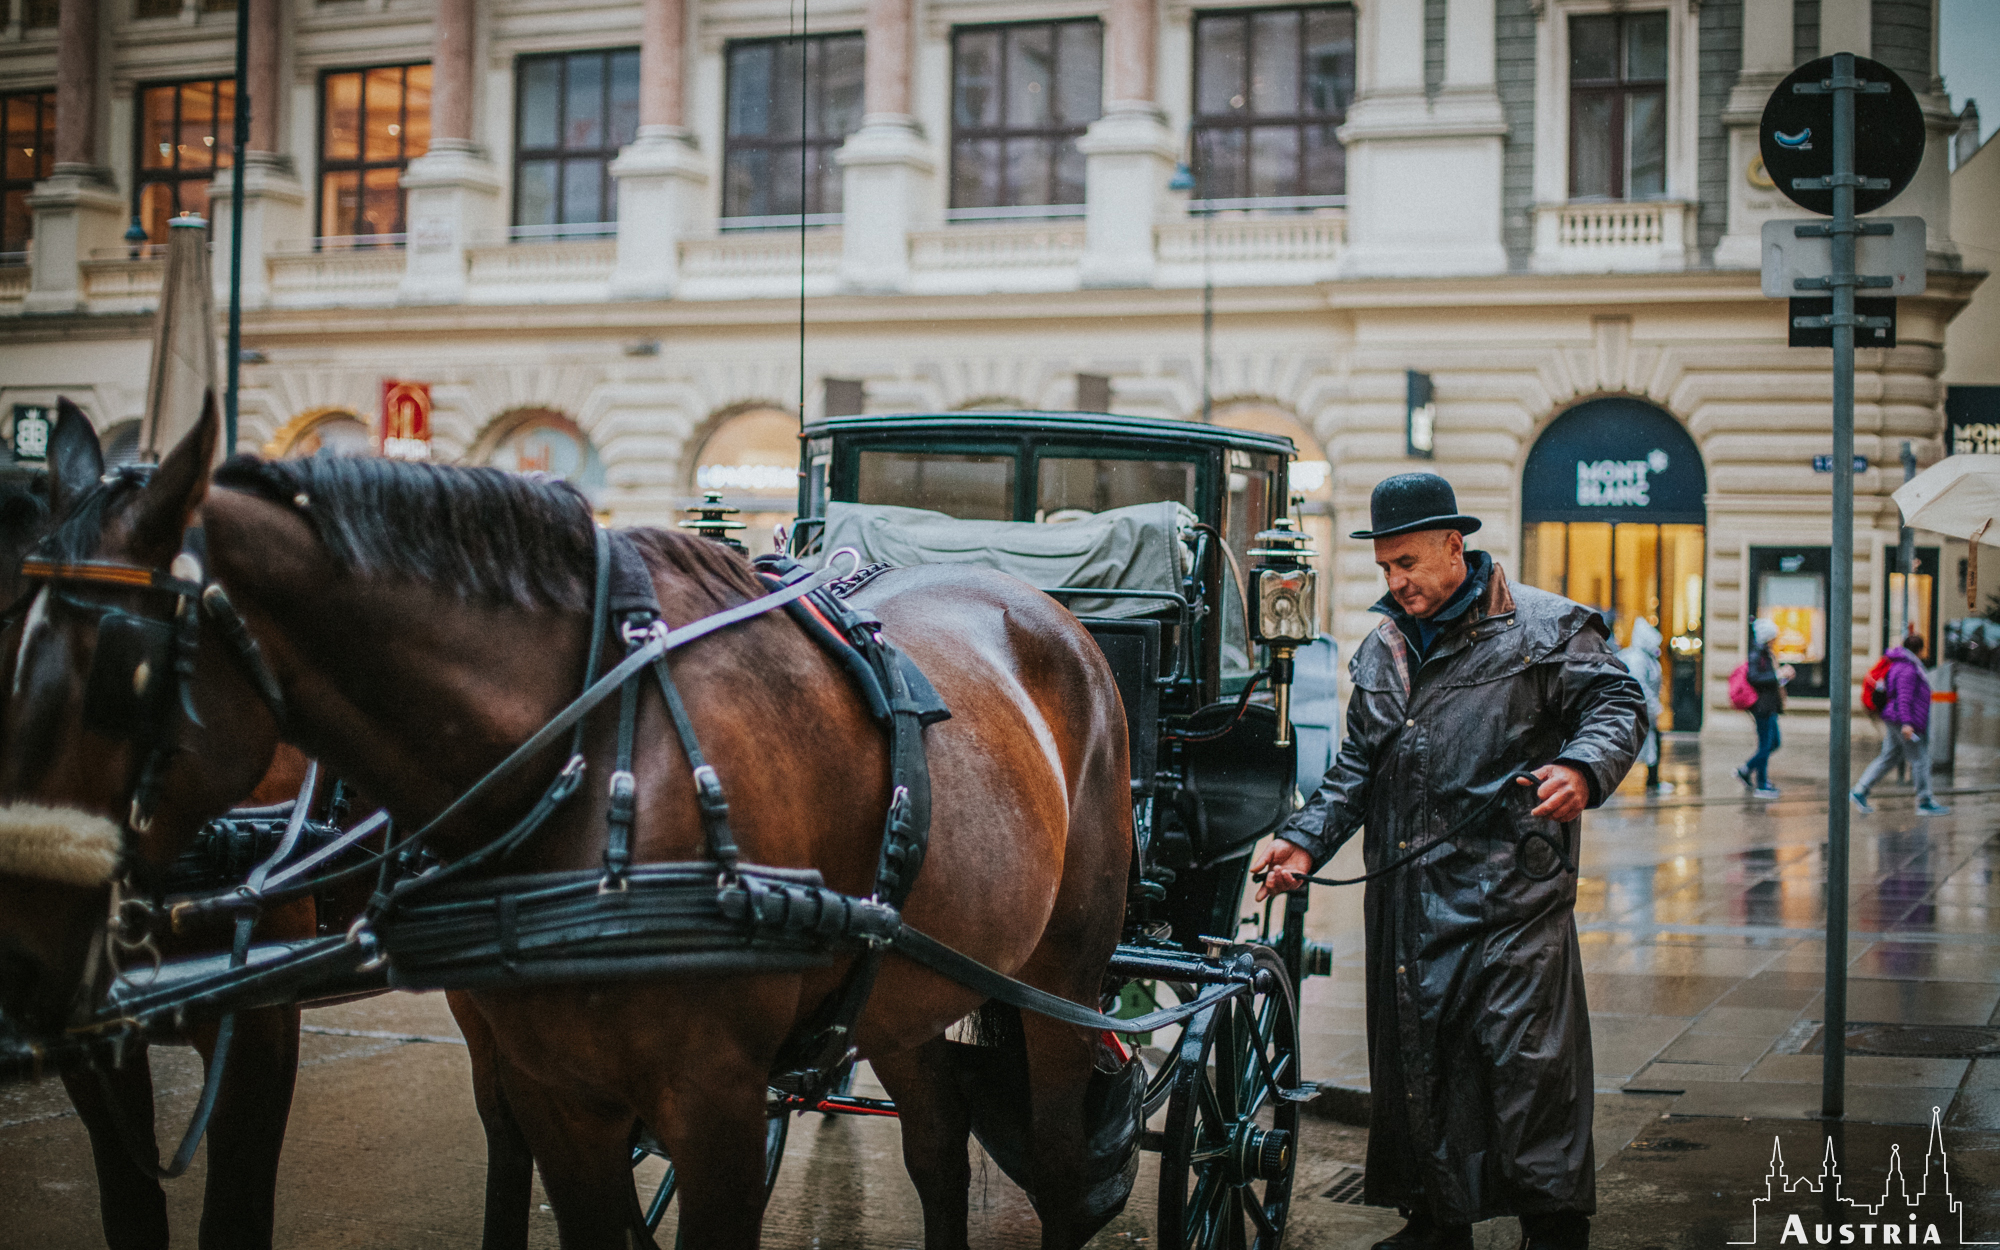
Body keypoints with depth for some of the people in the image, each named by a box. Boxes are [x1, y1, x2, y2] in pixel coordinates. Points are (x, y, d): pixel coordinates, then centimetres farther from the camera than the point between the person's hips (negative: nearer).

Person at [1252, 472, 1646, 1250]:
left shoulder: (1547, 628, -1)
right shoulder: (1382, 652, 17)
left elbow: (1618, 704, -6)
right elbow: (1357, 768, 20)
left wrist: (1582, 769, -26)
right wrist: (1307, 839, 7)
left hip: (1508, 892, -6)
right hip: (1404, 893, 6)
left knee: (1526, 1055, -6)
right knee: (1412, 1056, 10)